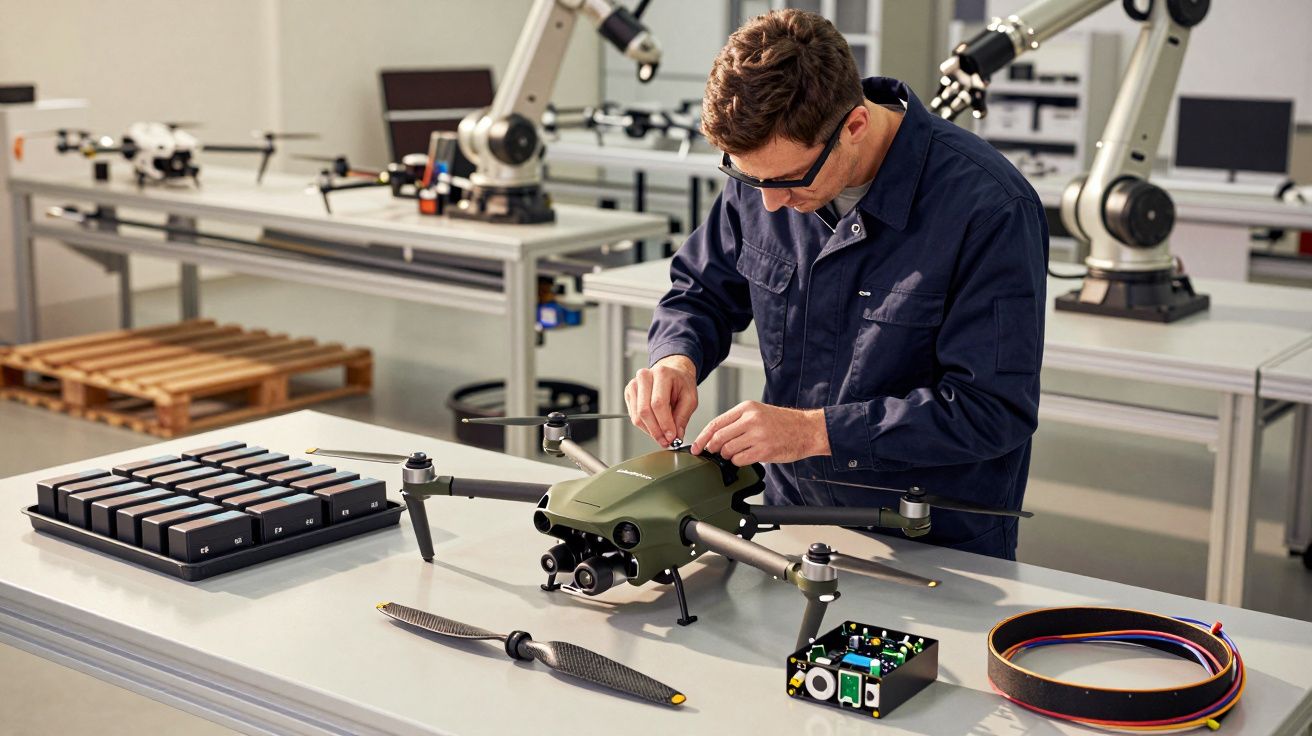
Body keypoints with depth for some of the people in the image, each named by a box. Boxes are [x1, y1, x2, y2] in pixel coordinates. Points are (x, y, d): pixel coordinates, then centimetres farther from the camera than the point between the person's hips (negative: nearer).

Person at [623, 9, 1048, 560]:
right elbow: (704, 291, 14)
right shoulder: (767, 165, -1)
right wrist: (677, 359, -9)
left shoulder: (988, 209, -18)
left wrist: (816, 431, -23)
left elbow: (996, 410, -19)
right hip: (789, 517, 2)